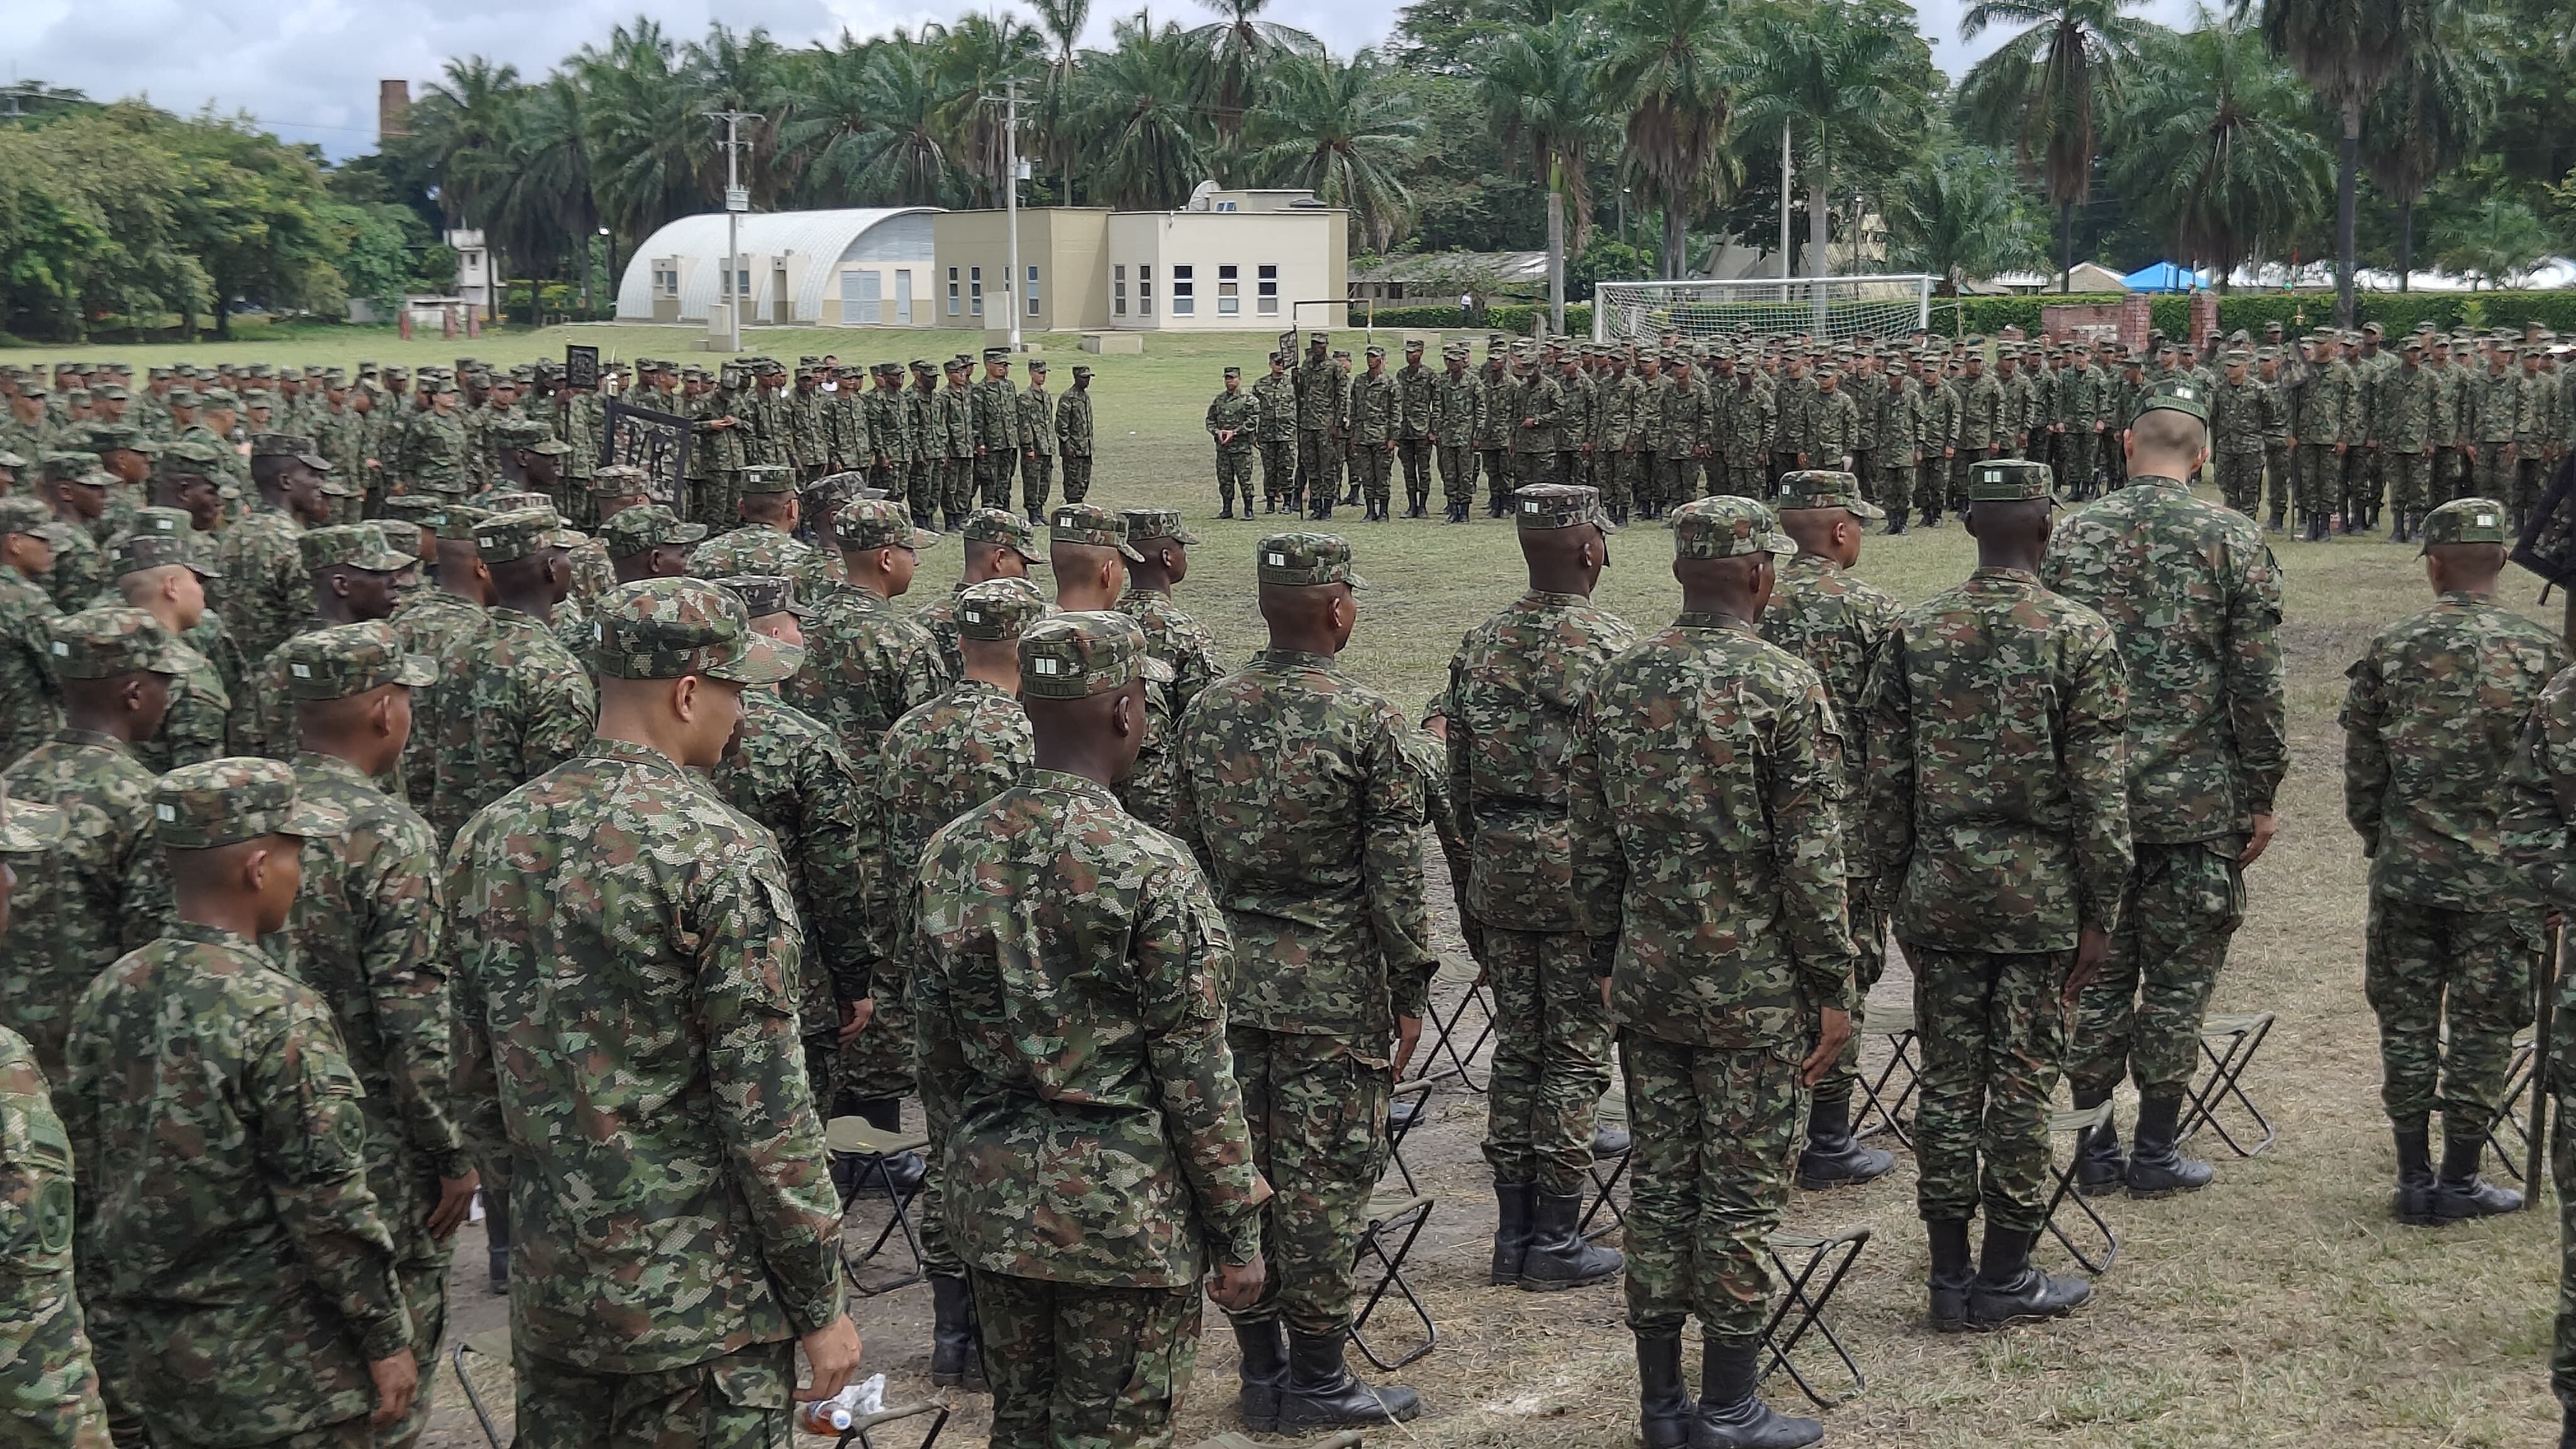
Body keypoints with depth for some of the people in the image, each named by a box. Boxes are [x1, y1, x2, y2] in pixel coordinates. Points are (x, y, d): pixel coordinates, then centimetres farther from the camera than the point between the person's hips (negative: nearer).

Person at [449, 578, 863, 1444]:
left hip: (548, 1277, 7)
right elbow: (766, 1106, -16)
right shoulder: (719, 854, -16)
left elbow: (472, 1072, 10)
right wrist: (820, 1304, -8)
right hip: (701, 1299, -6)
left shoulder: (492, 837, 3)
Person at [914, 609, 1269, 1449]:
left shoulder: (953, 854, 1)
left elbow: (938, 1056, 9)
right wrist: (1237, 1232, -5)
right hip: (1126, 1209, -6)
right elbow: (1196, 1077, -14)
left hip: (995, 1199, 6)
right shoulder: (1150, 869, -17)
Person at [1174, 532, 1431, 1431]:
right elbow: (1394, 874, -11)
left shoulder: (1208, 712, 5)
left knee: (1240, 1170, 10)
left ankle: (1261, 1371, 19)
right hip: (1332, 986, -5)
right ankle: (1317, 1381, 8)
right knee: (1324, 1179, 2)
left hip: (1227, 975, 5)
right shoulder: (1366, 719, -12)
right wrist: (1410, 993, -3)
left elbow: (1187, 848, 11)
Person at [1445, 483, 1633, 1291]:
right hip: (1581, 863, -5)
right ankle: (1555, 1242, 5)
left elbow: (1458, 782, 10)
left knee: (1517, 1048, 13)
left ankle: (1513, 1234, 17)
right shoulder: (1612, 647, -11)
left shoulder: (1478, 647, 6)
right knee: (1577, 1056, 2)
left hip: (1498, 866, 6)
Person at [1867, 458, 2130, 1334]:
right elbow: (2101, 794, -9)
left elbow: (1886, 779, 3)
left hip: (1939, 889, 3)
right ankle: (2006, 1278, 11)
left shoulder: (1913, 634, 1)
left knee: (1947, 1081, 9)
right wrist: (2101, 915, -2)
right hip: (2042, 893, -3)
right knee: (2022, 1083, 5)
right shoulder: (2080, 637, -8)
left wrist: (1901, 890, 13)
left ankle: (1951, 1277, 14)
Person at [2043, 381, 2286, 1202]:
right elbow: (2259, 686, -7)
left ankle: (2093, 1152, 16)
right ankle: (2155, 1155, 12)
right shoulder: (2231, 539, -6)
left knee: (2097, 973, 11)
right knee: (2178, 978, 7)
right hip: (2196, 801, -3)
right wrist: (2260, 797, 1)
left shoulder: (2073, 535, 1)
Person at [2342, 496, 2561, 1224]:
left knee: (2407, 1022, 10)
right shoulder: (2542, 654, -7)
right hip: (2503, 876, -1)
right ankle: (2459, 1181, 13)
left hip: (2405, 871, 1)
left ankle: (2414, 1177, 14)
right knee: (2482, 1026, 8)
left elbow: (2361, 772, 2)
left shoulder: (2388, 651, -4)